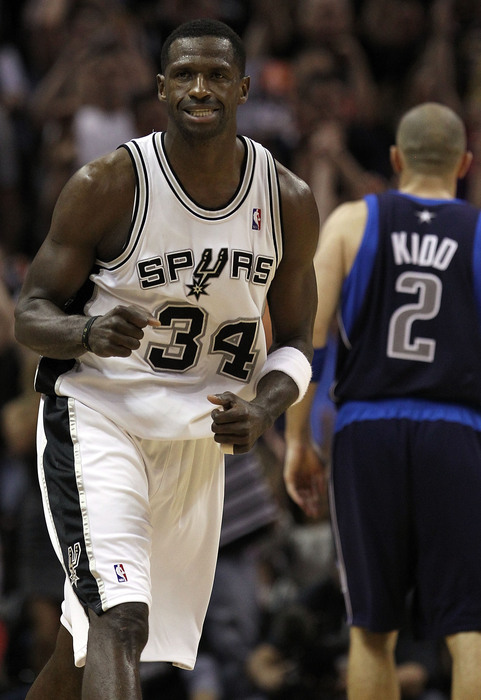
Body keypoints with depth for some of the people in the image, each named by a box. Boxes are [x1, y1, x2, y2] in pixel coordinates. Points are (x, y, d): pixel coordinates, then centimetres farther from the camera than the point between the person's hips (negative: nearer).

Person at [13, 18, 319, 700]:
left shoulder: (289, 202, -2)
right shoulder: (108, 184, -13)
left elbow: (295, 342, 7)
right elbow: (31, 314, -7)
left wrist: (262, 409, -15)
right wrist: (86, 331, -30)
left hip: (199, 434, 5)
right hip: (97, 410, -5)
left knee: (94, 634, 14)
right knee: (118, 620, -24)